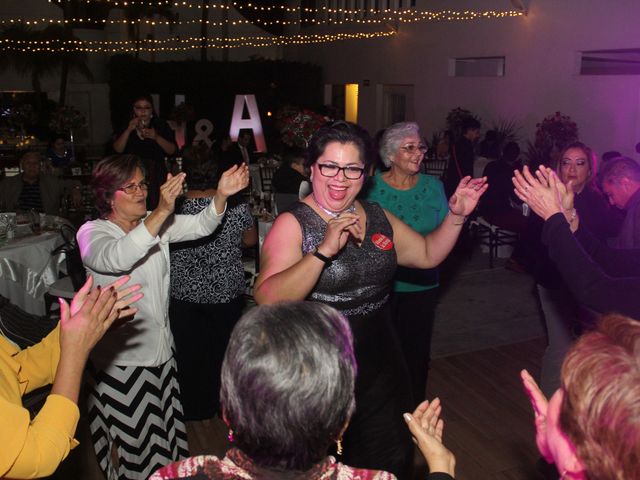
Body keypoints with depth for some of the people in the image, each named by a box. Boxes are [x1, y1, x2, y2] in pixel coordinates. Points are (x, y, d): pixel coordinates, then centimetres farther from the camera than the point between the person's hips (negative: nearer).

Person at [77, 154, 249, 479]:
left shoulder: (157, 222, 5)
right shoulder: (92, 232, -14)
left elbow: (200, 226, -6)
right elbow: (117, 257, -36)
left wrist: (221, 195, -25)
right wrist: (162, 212, -47)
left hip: (161, 350, 5)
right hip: (120, 358, -5)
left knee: (164, 436, 18)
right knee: (129, 442, 9)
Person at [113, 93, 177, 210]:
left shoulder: (161, 126, 7)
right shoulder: (126, 126, 11)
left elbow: (172, 150, 0)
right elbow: (118, 149, 1)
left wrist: (156, 137, -14)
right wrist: (128, 130, -10)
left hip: (156, 174, -1)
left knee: (156, 207, -11)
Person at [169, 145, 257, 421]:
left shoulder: (175, 209, -16)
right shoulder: (236, 206, -13)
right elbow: (250, 240, 3)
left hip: (185, 294, -1)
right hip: (227, 292, 1)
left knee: (190, 353, 15)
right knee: (224, 349, 18)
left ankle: (196, 409, 31)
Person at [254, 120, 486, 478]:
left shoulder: (379, 218, 4)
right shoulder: (293, 224, -14)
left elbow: (428, 254, 15)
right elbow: (268, 300, -27)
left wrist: (456, 217, 0)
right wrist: (324, 250, -34)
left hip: (381, 366, 6)